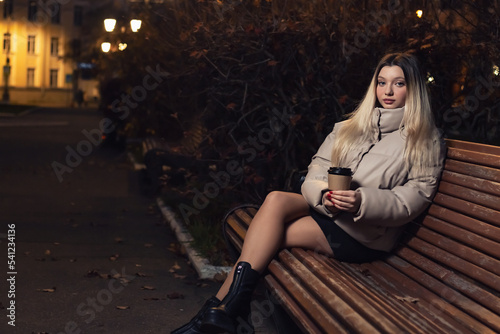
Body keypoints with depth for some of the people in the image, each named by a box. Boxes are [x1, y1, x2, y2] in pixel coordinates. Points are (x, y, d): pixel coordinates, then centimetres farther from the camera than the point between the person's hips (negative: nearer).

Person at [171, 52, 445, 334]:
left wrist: (363, 202, -23)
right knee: (276, 200, -25)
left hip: (366, 233, -5)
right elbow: (319, 165, 9)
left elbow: (417, 196, -8)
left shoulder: (427, 140, 2)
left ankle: (223, 306, -17)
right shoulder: (352, 125, 17)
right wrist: (324, 194, -15)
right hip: (325, 210, 5)